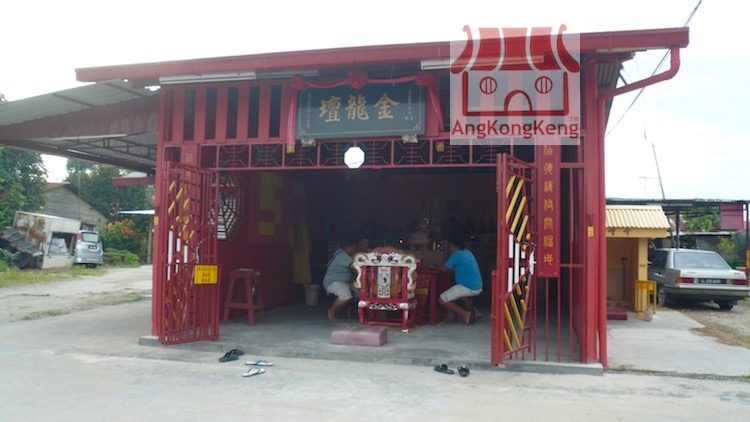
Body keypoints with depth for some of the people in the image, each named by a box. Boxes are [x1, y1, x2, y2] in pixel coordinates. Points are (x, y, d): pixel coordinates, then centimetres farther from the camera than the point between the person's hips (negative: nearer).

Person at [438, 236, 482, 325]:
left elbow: (444, 269, -6)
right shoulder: (468, 252, 14)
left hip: (468, 288, -9)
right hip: (477, 287, 9)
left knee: (442, 299, -5)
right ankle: (473, 312, 21)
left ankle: (464, 314, -7)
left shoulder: (457, 255, -12)